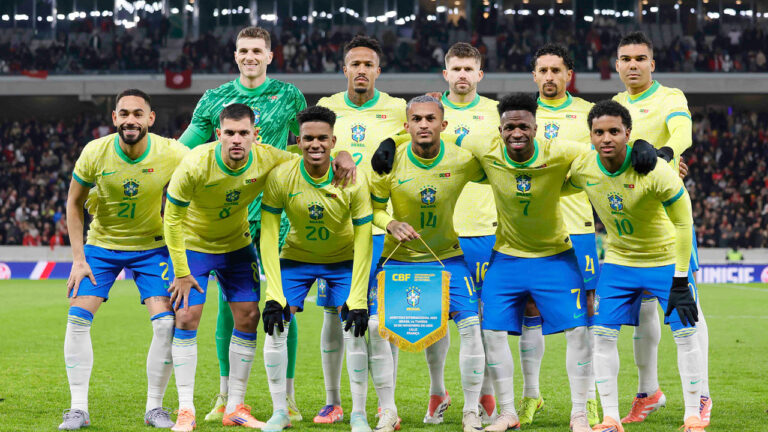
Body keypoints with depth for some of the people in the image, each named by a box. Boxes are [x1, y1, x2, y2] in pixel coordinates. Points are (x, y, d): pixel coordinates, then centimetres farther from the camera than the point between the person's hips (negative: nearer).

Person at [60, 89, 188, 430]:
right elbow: (74, 204, -3)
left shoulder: (173, 155, -21)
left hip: (152, 246, 0)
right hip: (101, 243, 1)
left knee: (166, 323, -14)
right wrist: (78, 259, -7)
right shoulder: (94, 153, -18)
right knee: (78, 318, -12)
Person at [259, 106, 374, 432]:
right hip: (296, 257, 1)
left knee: (354, 328, -14)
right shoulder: (280, 178, -23)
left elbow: (363, 241, -18)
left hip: (343, 260, -1)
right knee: (275, 327, -12)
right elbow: (268, 237, -19)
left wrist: (357, 300, -23)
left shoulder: (354, 181, -24)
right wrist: (275, 294, -25)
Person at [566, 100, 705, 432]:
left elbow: (683, 223, -19)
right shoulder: (581, 169, -17)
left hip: (667, 258, -3)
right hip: (618, 260, 3)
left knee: (685, 333, -6)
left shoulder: (654, 170, -29)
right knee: (603, 335, -5)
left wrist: (680, 280, -19)